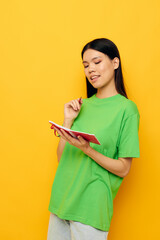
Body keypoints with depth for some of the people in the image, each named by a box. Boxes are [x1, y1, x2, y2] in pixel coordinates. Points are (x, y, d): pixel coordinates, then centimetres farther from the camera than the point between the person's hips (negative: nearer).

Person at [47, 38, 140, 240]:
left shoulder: (126, 108, -8)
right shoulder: (83, 105, 8)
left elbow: (123, 169, -10)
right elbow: (61, 157, 8)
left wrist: (87, 149, -22)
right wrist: (68, 121, -4)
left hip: (91, 206, -5)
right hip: (61, 199, 6)